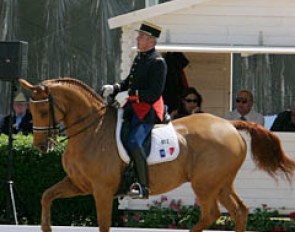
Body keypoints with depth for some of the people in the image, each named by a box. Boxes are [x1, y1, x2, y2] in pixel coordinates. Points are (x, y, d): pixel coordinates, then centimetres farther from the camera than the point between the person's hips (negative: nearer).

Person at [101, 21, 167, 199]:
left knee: (134, 142, -25)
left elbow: (154, 94, -19)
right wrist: (115, 88, 7)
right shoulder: (140, 57, 15)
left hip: (148, 111, -10)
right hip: (133, 108, 10)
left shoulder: (157, 62, -13)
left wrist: (129, 95, -23)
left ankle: (144, 187, -22)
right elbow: (130, 81, 26)